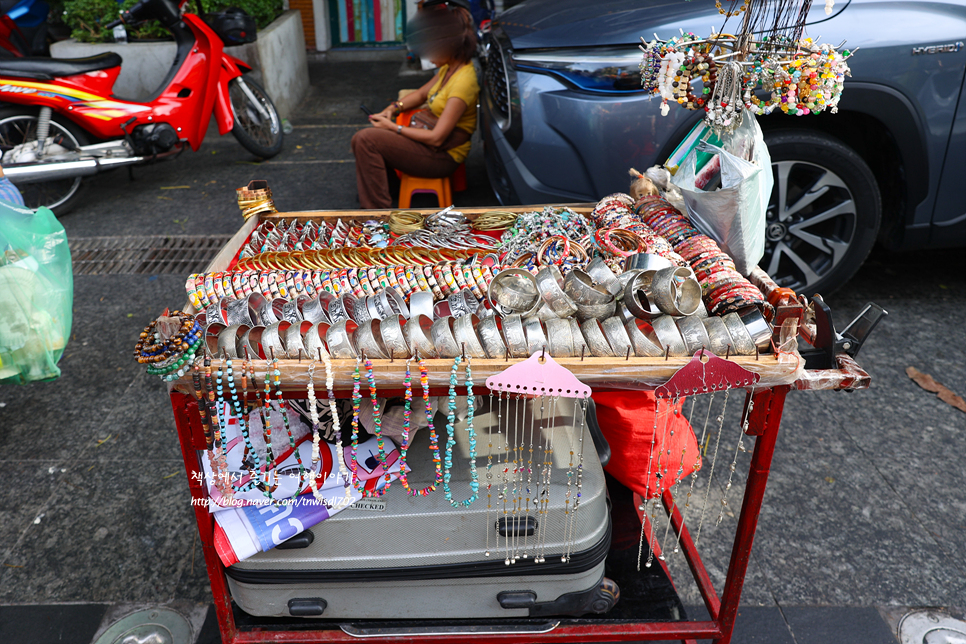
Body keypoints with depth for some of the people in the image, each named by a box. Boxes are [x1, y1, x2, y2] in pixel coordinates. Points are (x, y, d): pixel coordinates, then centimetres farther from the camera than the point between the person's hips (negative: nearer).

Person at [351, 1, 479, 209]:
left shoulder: (463, 81, -25)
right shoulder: (449, 68, 3)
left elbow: (436, 138, -26)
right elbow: (422, 94, 20)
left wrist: (393, 127, -16)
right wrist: (393, 108, 2)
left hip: (443, 156, -10)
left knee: (365, 139, -17)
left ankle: (378, 210, -11)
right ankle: (370, 196, 23)